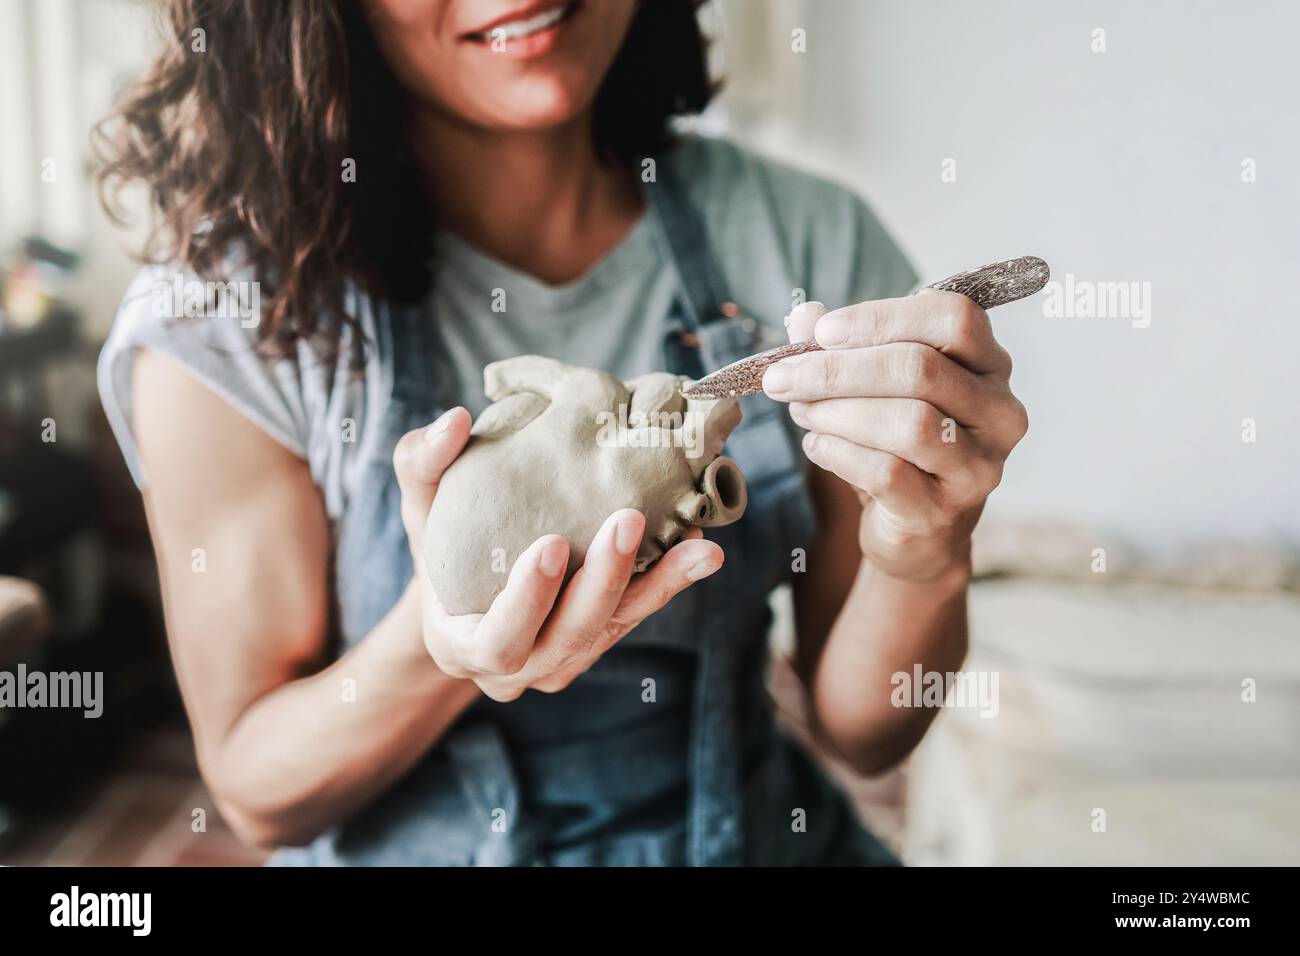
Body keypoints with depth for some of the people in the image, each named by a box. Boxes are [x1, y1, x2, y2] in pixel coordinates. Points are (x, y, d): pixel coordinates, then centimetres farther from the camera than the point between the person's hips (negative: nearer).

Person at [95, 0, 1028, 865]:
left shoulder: (811, 239, -8)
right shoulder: (227, 315, -14)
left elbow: (862, 730, -4)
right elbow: (259, 792, -7)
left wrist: (924, 561, -23)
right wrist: (439, 644, -26)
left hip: (760, 834, 1)